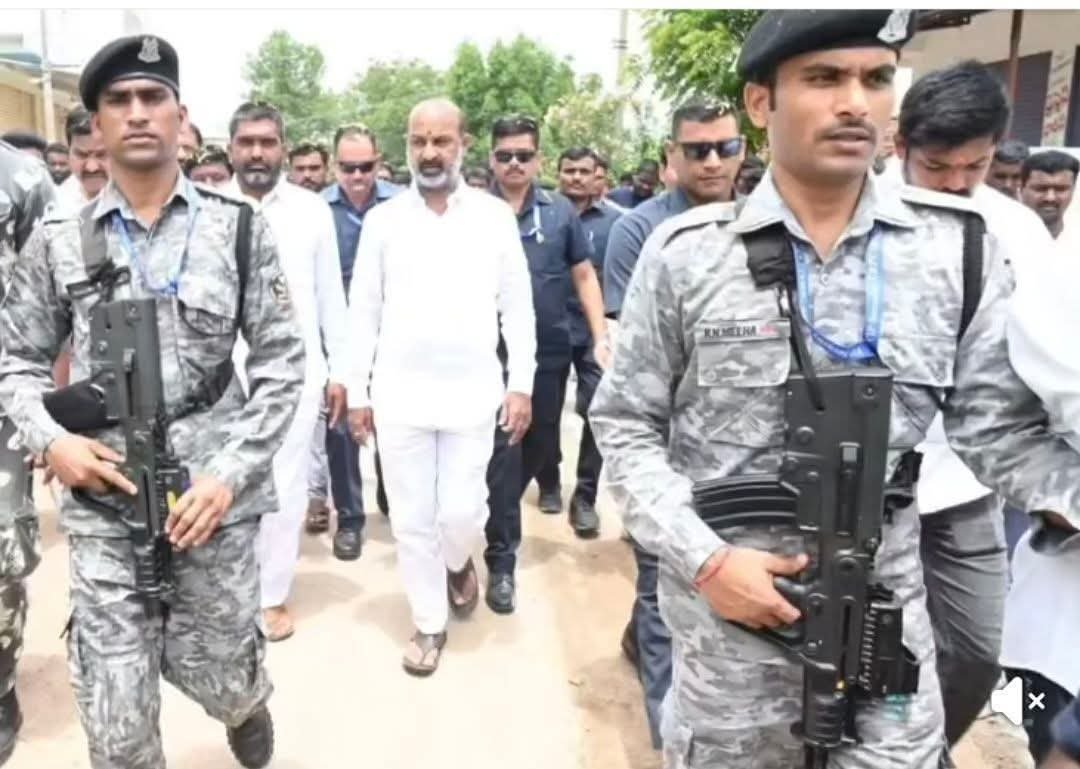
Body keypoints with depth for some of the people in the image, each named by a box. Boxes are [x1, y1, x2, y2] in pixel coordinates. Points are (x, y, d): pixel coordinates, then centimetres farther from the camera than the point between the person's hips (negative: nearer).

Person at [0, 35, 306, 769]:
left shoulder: (240, 230, -1)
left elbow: (283, 362, -2)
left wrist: (229, 474, -10)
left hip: (215, 501, -1)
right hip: (103, 508, 1)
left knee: (219, 681, 14)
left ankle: (250, 703, 51)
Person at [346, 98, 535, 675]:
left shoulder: (495, 216, 0)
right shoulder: (383, 219, 2)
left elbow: (517, 306, 2)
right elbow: (363, 311, 5)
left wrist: (521, 384, -3)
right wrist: (358, 392, 2)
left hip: (472, 393, -1)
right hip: (399, 394, 1)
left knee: (461, 513, 1)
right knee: (411, 518, 8)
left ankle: (458, 563, 37)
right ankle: (429, 623, 27)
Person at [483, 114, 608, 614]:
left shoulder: (561, 211, 2)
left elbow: (584, 276, 7)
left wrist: (601, 337, -2)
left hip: (549, 352, 3)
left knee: (542, 447, 16)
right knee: (501, 454, 0)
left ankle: (499, 513, 43)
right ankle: (501, 560, 10)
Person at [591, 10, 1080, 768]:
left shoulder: (960, 247, -3)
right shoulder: (686, 251, -8)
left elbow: (1002, 427, -1)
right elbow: (625, 425, -3)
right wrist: (703, 558, -14)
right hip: (725, 610, -1)